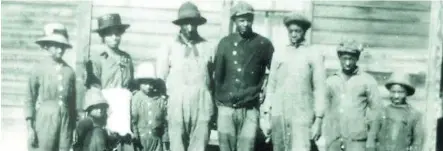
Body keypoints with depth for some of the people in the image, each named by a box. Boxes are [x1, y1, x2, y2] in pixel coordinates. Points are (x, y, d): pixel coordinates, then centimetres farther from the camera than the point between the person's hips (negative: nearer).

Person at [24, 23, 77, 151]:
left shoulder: (69, 71, 4)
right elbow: (29, 100, 1)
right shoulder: (39, 69, -2)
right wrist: (30, 127, -4)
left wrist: (74, 128, 11)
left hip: (65, 120, 2)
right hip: (44, 120, -2)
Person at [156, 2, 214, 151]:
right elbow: (160, 79, 7)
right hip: (177, 104, -1)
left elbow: (213, 76, 11)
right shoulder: (169, 48, 5)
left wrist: (214, 107, 9)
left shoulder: (207, 47, 8)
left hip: (202, 104, 1)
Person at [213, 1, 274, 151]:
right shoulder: (225, 43, 5)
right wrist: (218, 100, 6)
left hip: (250, 110, -1)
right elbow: (217, 75, 8)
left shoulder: (263, 44, 1)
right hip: (226, 108, 2)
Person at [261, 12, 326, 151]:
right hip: (278, 114, 3)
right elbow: (271, 86, 13)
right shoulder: (278, 55, 11)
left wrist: (318, 120, -6)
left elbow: (320, 89, 0)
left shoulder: (313, 56, 2)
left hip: (302, 115, -3)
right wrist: (266, 115, 7)